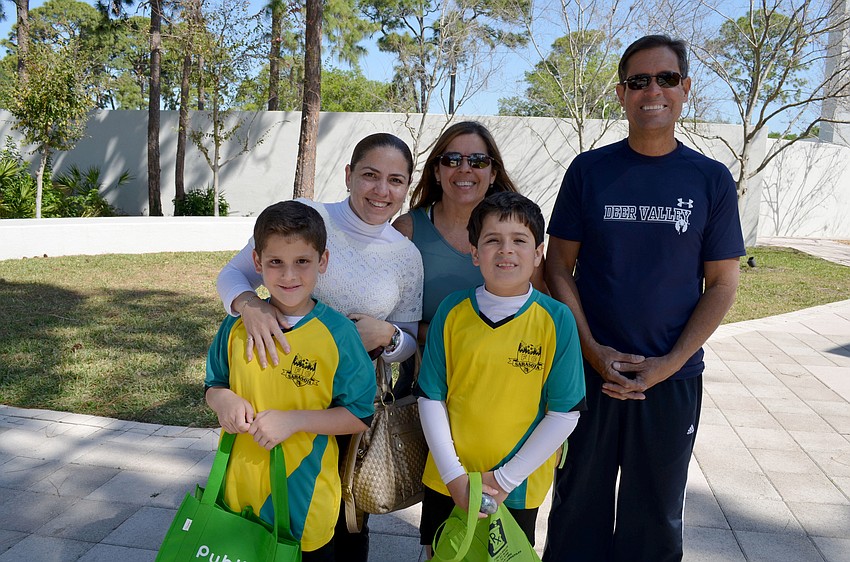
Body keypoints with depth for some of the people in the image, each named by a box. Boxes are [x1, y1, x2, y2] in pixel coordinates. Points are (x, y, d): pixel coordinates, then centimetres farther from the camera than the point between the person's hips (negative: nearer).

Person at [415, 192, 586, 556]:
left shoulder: (557, 320, -12)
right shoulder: (452, 311, -7)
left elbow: (565, 413, -10)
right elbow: (431, 397, -4)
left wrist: (506, 477, -11)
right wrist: (453, 474, -9)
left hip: (519, 488, -1)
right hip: (446, 481, 2)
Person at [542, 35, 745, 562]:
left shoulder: (711, 179, -1)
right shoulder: (589, 170, -1)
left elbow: (722, 283, 0)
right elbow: (558, 267, -1)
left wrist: (669, 363, -10)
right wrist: (592, 350, -11)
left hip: (673, 377, 1)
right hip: (588, 369, 0)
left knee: (656, 515, 16)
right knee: (579, 504, 14)